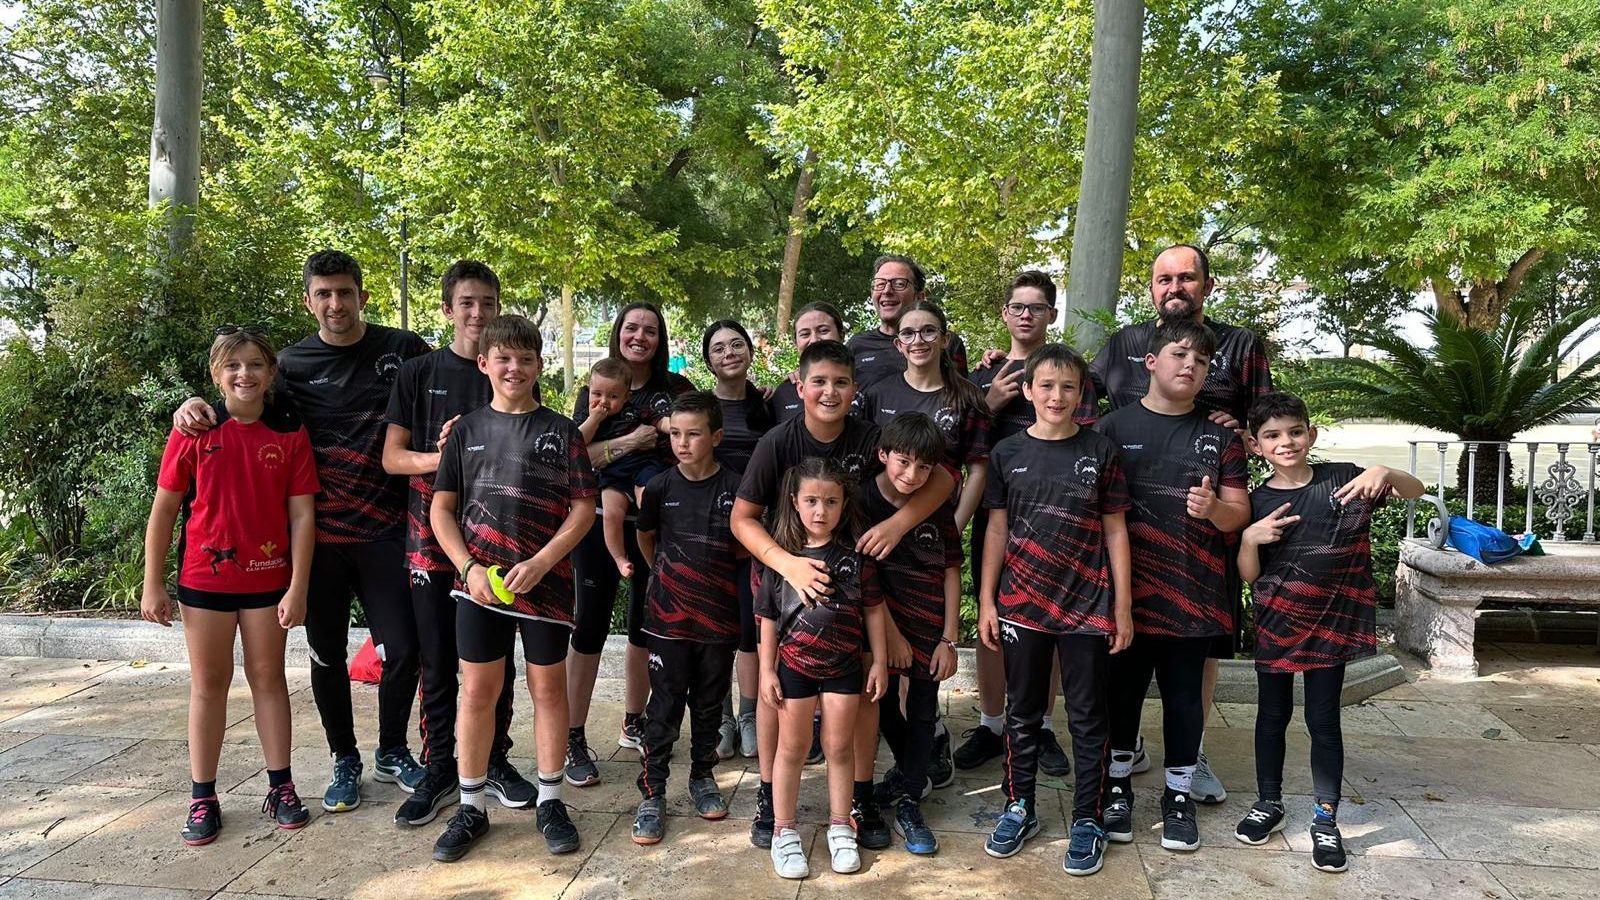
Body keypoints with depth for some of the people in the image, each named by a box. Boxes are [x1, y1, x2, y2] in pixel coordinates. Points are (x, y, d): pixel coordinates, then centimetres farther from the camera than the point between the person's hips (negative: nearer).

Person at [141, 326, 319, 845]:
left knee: (268, 678, 11)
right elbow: (163, 510, -1)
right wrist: (152, 586, -2)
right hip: (205, 578, 0)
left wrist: (297, 587, -9)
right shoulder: (194, 431, -5)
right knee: (208, 684, 9)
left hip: (269, 578, 0)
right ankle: (202, 798, 18)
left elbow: (302, 515, -5)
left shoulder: (290, 435, -4)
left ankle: (281, 787, 20)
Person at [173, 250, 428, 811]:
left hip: (385, 531, -1)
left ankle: (392, 752, 25)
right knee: (327, 654, 10)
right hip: (319, 533, 1)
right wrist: (196, 403, -9)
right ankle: (345, 760, 29)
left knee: (402, 647, 0)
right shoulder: (293, 364, 5)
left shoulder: (403, 350, 2)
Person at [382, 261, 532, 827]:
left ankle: (495, 761, 24)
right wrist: (440, 457, -19)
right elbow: (392, 458, 1)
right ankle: (439, 770, 19)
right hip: (432, 534, 0)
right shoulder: (418, 373, 4)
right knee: (437, 661, 6)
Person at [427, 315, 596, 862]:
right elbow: (441, 508, 6)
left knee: (548, 686, 7)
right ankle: (470, 808, 20)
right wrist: (469, 568, -8)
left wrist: (539, 563, -13)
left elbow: (584, 507, -2)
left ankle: (550, 802, 21)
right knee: (477, 690, 6)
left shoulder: (561, 431, 2)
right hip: (480, 584, 1)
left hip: (546, 581, -1)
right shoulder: (467, 429, 7)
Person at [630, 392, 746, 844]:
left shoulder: (735, 488, -8)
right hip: (668, 619, 0)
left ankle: (703, 777, 33)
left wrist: (720, 573, 1)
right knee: (664, 708, 3)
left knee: (710, 704, 15)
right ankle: (652, 794, 13)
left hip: (719, 617, 1)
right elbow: (645, 536, 13)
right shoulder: (661, 487, -5)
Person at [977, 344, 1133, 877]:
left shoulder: (1099, 452, -1)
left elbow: (1115, 532, 2)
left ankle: (1088, 821, 21)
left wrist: (1123, 608, -1)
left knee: (1088, 718, 7)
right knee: (1022, 713, 13)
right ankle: (1018, 809, 28)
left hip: (1087, 606, -1)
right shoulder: (1008, 453, 2)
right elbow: (997, 530, 5)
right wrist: (986, 602, 1)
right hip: (1020, 606, 1)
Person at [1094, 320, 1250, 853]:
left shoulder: (1219, 437, 8)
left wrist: (1214, 508, -17)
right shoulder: (1115, 427, 2)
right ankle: (1117, 785, 26)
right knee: (1123, 689, 9)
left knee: (1184, 694, 10)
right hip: (1126, 588, -1)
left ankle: (1179, 795, 25)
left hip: (1193, 591, 2)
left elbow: (1239, 512, 6)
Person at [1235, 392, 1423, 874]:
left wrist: (1384, 473, -28)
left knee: (1323, 720, 4)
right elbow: (1248, 575, 1)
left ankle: (1326, 820, 15)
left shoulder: (1341, 478, -7)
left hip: (1332, 623, -2)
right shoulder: (1257, 502, -3)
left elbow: (1416, 491, -7)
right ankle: (1269, 805, 27)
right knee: (1272, 715, 12)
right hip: (1275, 623, 2)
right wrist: (1250, 539, -19)